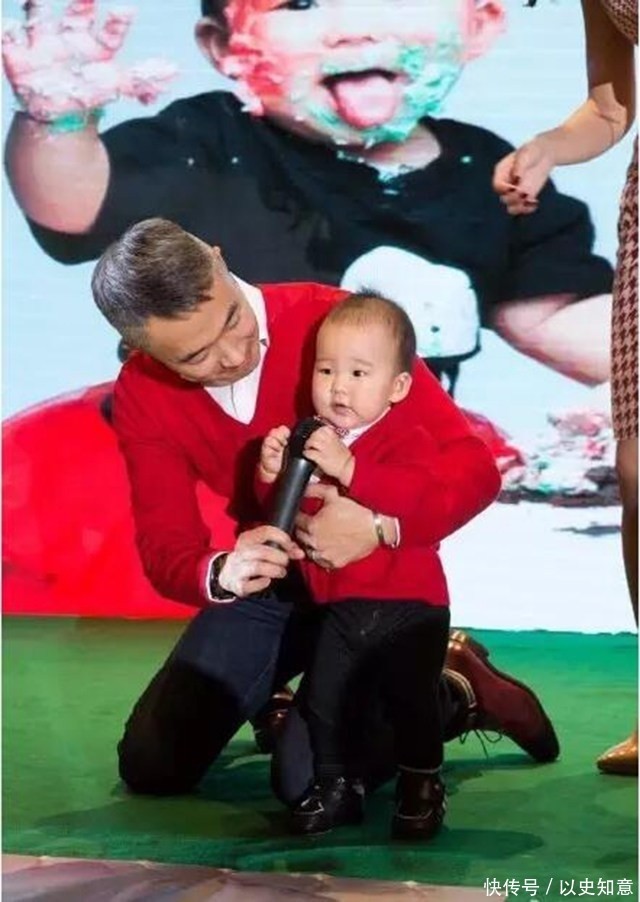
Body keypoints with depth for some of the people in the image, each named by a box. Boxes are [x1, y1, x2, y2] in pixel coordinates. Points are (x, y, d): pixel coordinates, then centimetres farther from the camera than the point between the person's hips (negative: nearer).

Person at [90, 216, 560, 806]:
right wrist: (219, 574, -39)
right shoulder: (141, 396, -12)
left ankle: (458, 694, 5)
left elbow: (474, 468, -26)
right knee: (151, 766, 1)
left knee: (308, 779, -20)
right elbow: (164, 545, -15)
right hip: (268, 582, 5)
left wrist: (381, 530, -45)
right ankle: (274, 697, 28)